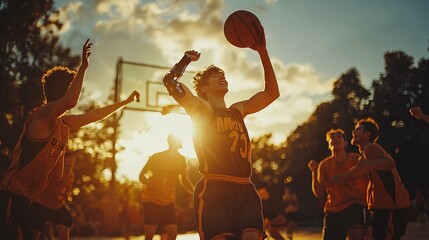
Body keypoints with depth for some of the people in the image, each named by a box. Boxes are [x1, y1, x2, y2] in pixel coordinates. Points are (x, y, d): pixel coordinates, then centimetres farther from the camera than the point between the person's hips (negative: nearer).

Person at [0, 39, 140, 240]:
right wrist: (83, 67, -29)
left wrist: (125, 101, 33)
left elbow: (95, 115, 27)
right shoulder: (42, 114, -14)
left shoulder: (64, 123, 13)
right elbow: (70, 102, -36)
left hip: (26, 198, 10)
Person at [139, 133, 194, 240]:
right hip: (151, 199, -4)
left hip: (168, 202, 4)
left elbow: (185, 180, 10)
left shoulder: (181, 160, 3)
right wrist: (149, 183, -26)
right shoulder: (156, 157, -7)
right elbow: (142, 175, -3)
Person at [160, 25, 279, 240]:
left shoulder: (239, 110, 24)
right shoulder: (201, 108, 8)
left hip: (245, 190, 5)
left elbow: (272, 92, 19)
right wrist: (187, 59, 15)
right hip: (213, 191, -5)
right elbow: (169, 81, -4)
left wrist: (262, 51, 13)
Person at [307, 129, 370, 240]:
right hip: (333, 209, 3)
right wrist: (314, 172, -20)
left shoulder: (357, 160, -9)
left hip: (355, 205, -3)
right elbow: (318, 194, -8)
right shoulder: (324, 165, -4)